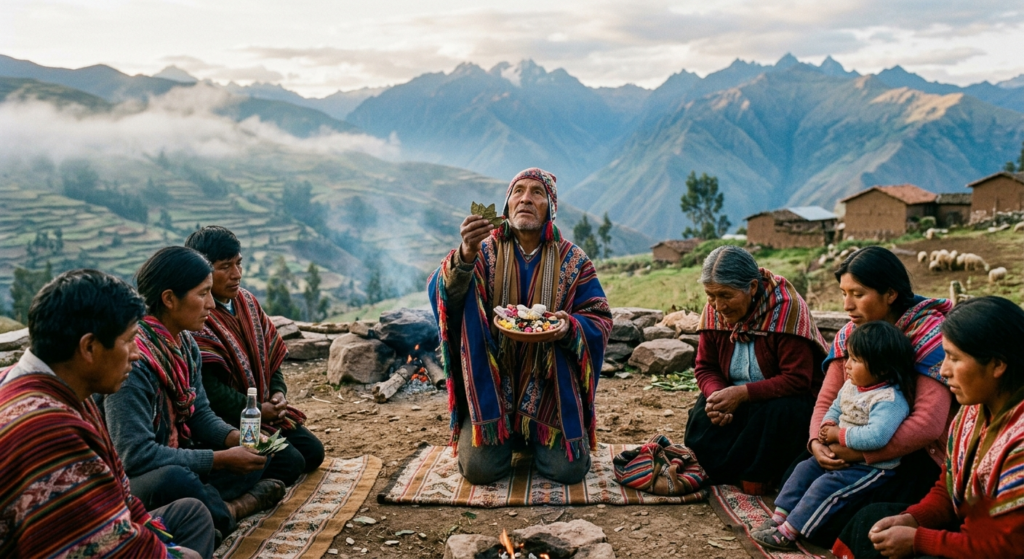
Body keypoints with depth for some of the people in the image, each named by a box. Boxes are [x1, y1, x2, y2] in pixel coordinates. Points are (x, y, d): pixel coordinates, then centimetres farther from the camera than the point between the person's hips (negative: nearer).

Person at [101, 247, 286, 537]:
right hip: (131, 478, -9)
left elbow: (200, 414, 9)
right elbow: (135, 454, -31)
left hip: (175, 460, 9)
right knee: (176, 480, -38)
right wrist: (220, 459, -25)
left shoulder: (185, 343, 1)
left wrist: (239, 439, -12)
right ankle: (233, 508, -9)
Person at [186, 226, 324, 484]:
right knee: (290, 464, -18)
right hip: (227, 419, -9)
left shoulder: (247, 302, 7)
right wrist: (256, 410, -18)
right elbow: (209, 389, -24)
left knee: (314, 452, 6)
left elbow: (270, 352, 14)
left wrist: (278, 391, -2)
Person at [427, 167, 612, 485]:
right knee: (479, 468, -14)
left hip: (551, 386, 0)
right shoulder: (485, 251, 0)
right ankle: (508, 438, 22)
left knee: (569, 470, -12)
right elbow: (440, 295, -17)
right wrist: (465, 257, -38)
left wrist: (570, 327, -24)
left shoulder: (573, 261, 1)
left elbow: (600, 320, -1)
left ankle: (535, 437, 23)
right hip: (491, 385, 0)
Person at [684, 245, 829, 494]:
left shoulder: (787, 308, -22)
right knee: (701, 419, -24)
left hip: (788, 398, -4)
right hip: (738, 400, 4)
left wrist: (742, 394, -32)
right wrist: (716, 395, -23)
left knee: (779, 413, -37)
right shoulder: (714, 311, -7)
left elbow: (797, 380, -25)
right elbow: (705, 367, 0)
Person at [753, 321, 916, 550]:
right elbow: (834, 409, 18)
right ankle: (779, 517, 7)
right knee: (805, 469, 3)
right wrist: (827, 427, -4)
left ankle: (788, 533, -12)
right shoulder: (851, 386, 2)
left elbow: (876, 436, -41)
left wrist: (839, 435, -27)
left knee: (825, 487, -19)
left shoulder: (889, 400, -26)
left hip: (871, 468, -9)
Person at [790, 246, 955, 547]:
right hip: (857, 446, 7)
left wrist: (858, 452, -28)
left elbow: (928, 424, -28)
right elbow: (827, 400, 2)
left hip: (915, 454, -7)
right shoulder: (850, 333, 1)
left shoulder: (929, 333, -20)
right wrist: (817, 443, -20)